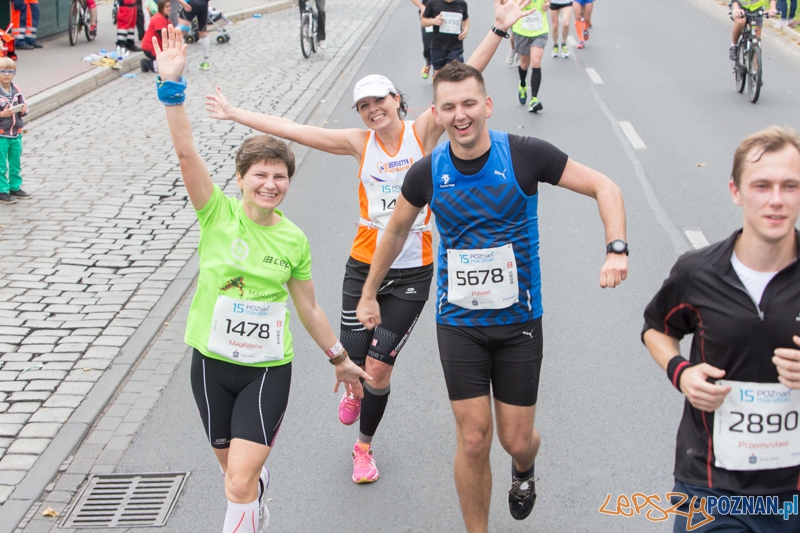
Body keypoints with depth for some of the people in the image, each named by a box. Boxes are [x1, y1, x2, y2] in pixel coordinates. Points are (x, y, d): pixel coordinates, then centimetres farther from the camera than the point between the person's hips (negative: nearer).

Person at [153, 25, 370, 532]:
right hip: (212, 362, 1)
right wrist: (172, 84, -31)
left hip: (268, 368, -1)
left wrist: (339, 358, 16)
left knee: (240, 484, -12)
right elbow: (186, 151, -21)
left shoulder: (294, 240, -2)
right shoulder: (218, 214, -8)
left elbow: (308, 305, 10)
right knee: (236, 472, 17)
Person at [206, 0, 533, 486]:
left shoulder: (422, 132, -5)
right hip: (364, 266, 2)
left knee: (379, 368, -2)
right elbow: (292, 130, 1)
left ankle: (365, 445, 25)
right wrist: (236, 114, 0)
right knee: (353, 363, 1)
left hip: (412, 270, -2)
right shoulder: (359, 142, 1)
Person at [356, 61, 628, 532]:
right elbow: (396, 232, 13)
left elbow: (605, 187, -7)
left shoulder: (525, 155, -13)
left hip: (519, 320, -1)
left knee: (516, 440, 6)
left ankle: (524, 467, 45)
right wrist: (369, 294, 20)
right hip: (459, 322, 1)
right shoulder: (427, 172, -6)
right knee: (473, 440, -3)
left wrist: (617, 249, -23)